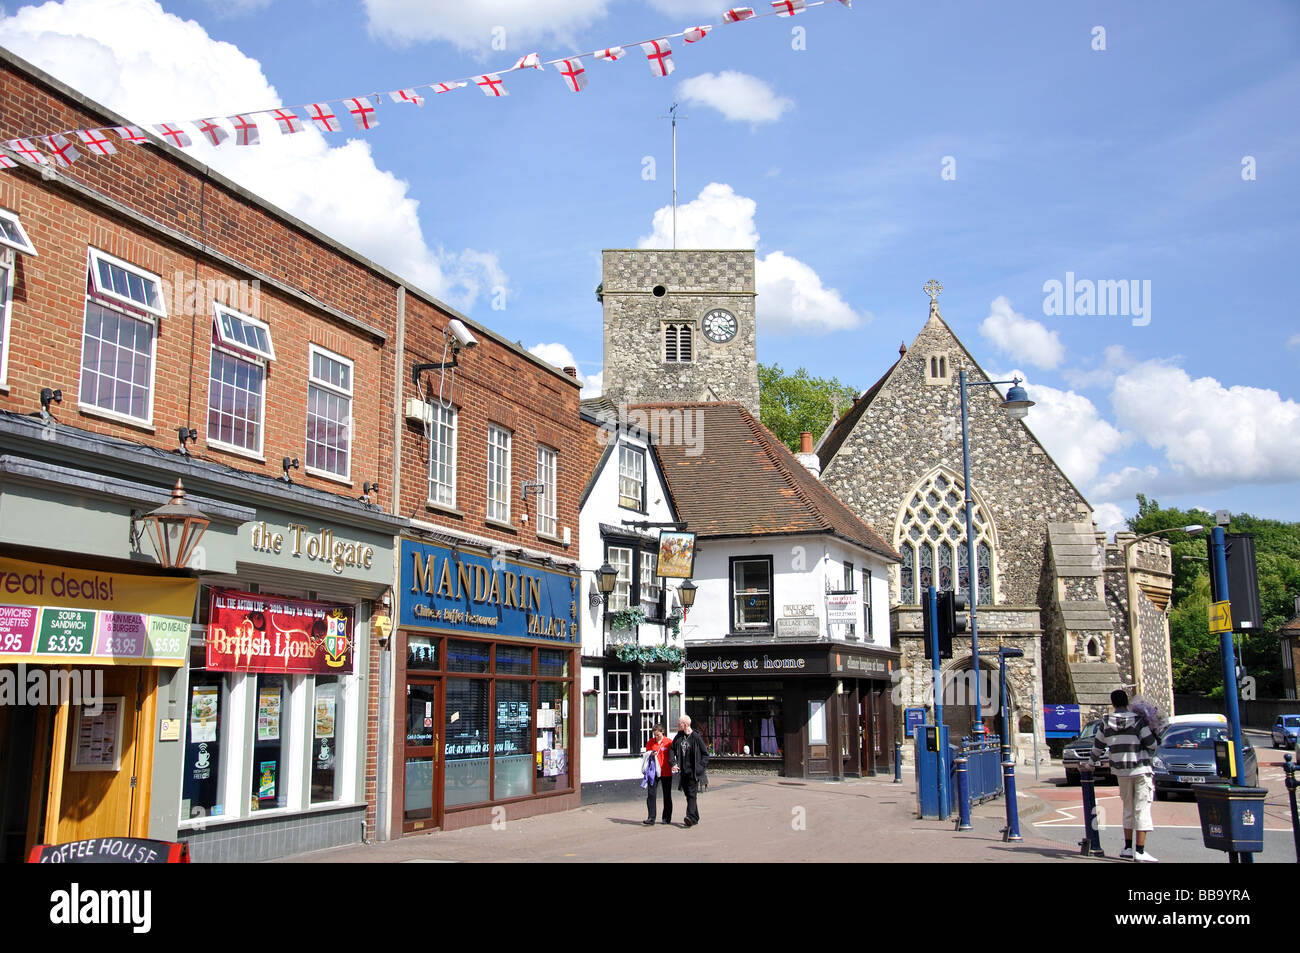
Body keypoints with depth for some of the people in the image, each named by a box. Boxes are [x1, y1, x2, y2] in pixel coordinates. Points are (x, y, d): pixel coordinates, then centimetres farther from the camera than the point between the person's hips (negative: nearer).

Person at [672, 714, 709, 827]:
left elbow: (705, 753, -3)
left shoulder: (696, 737, -8)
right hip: (683, 771, 6)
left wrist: (701, 766, -12)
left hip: (693, 771, -6)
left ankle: (691, 817, -20)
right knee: (688, 794, 10)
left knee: (691, 794, -12)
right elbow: (672, 750, 10)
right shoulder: (678, 737, 8)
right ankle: (695, 818, 20)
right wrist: (673, 763, -6)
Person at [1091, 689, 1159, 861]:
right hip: (1141, 769, -4)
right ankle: (1140, 851, -7)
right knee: (1142, 809, -3)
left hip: (1121, 771, 4)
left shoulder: (1106, 722, 1)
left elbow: (1098, 746, 10)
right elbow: (1151, 744, -10)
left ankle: (1128, 848, 17)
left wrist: (1092, 762, 27)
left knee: (1128, 809, 16)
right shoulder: (1138, 720, -9)